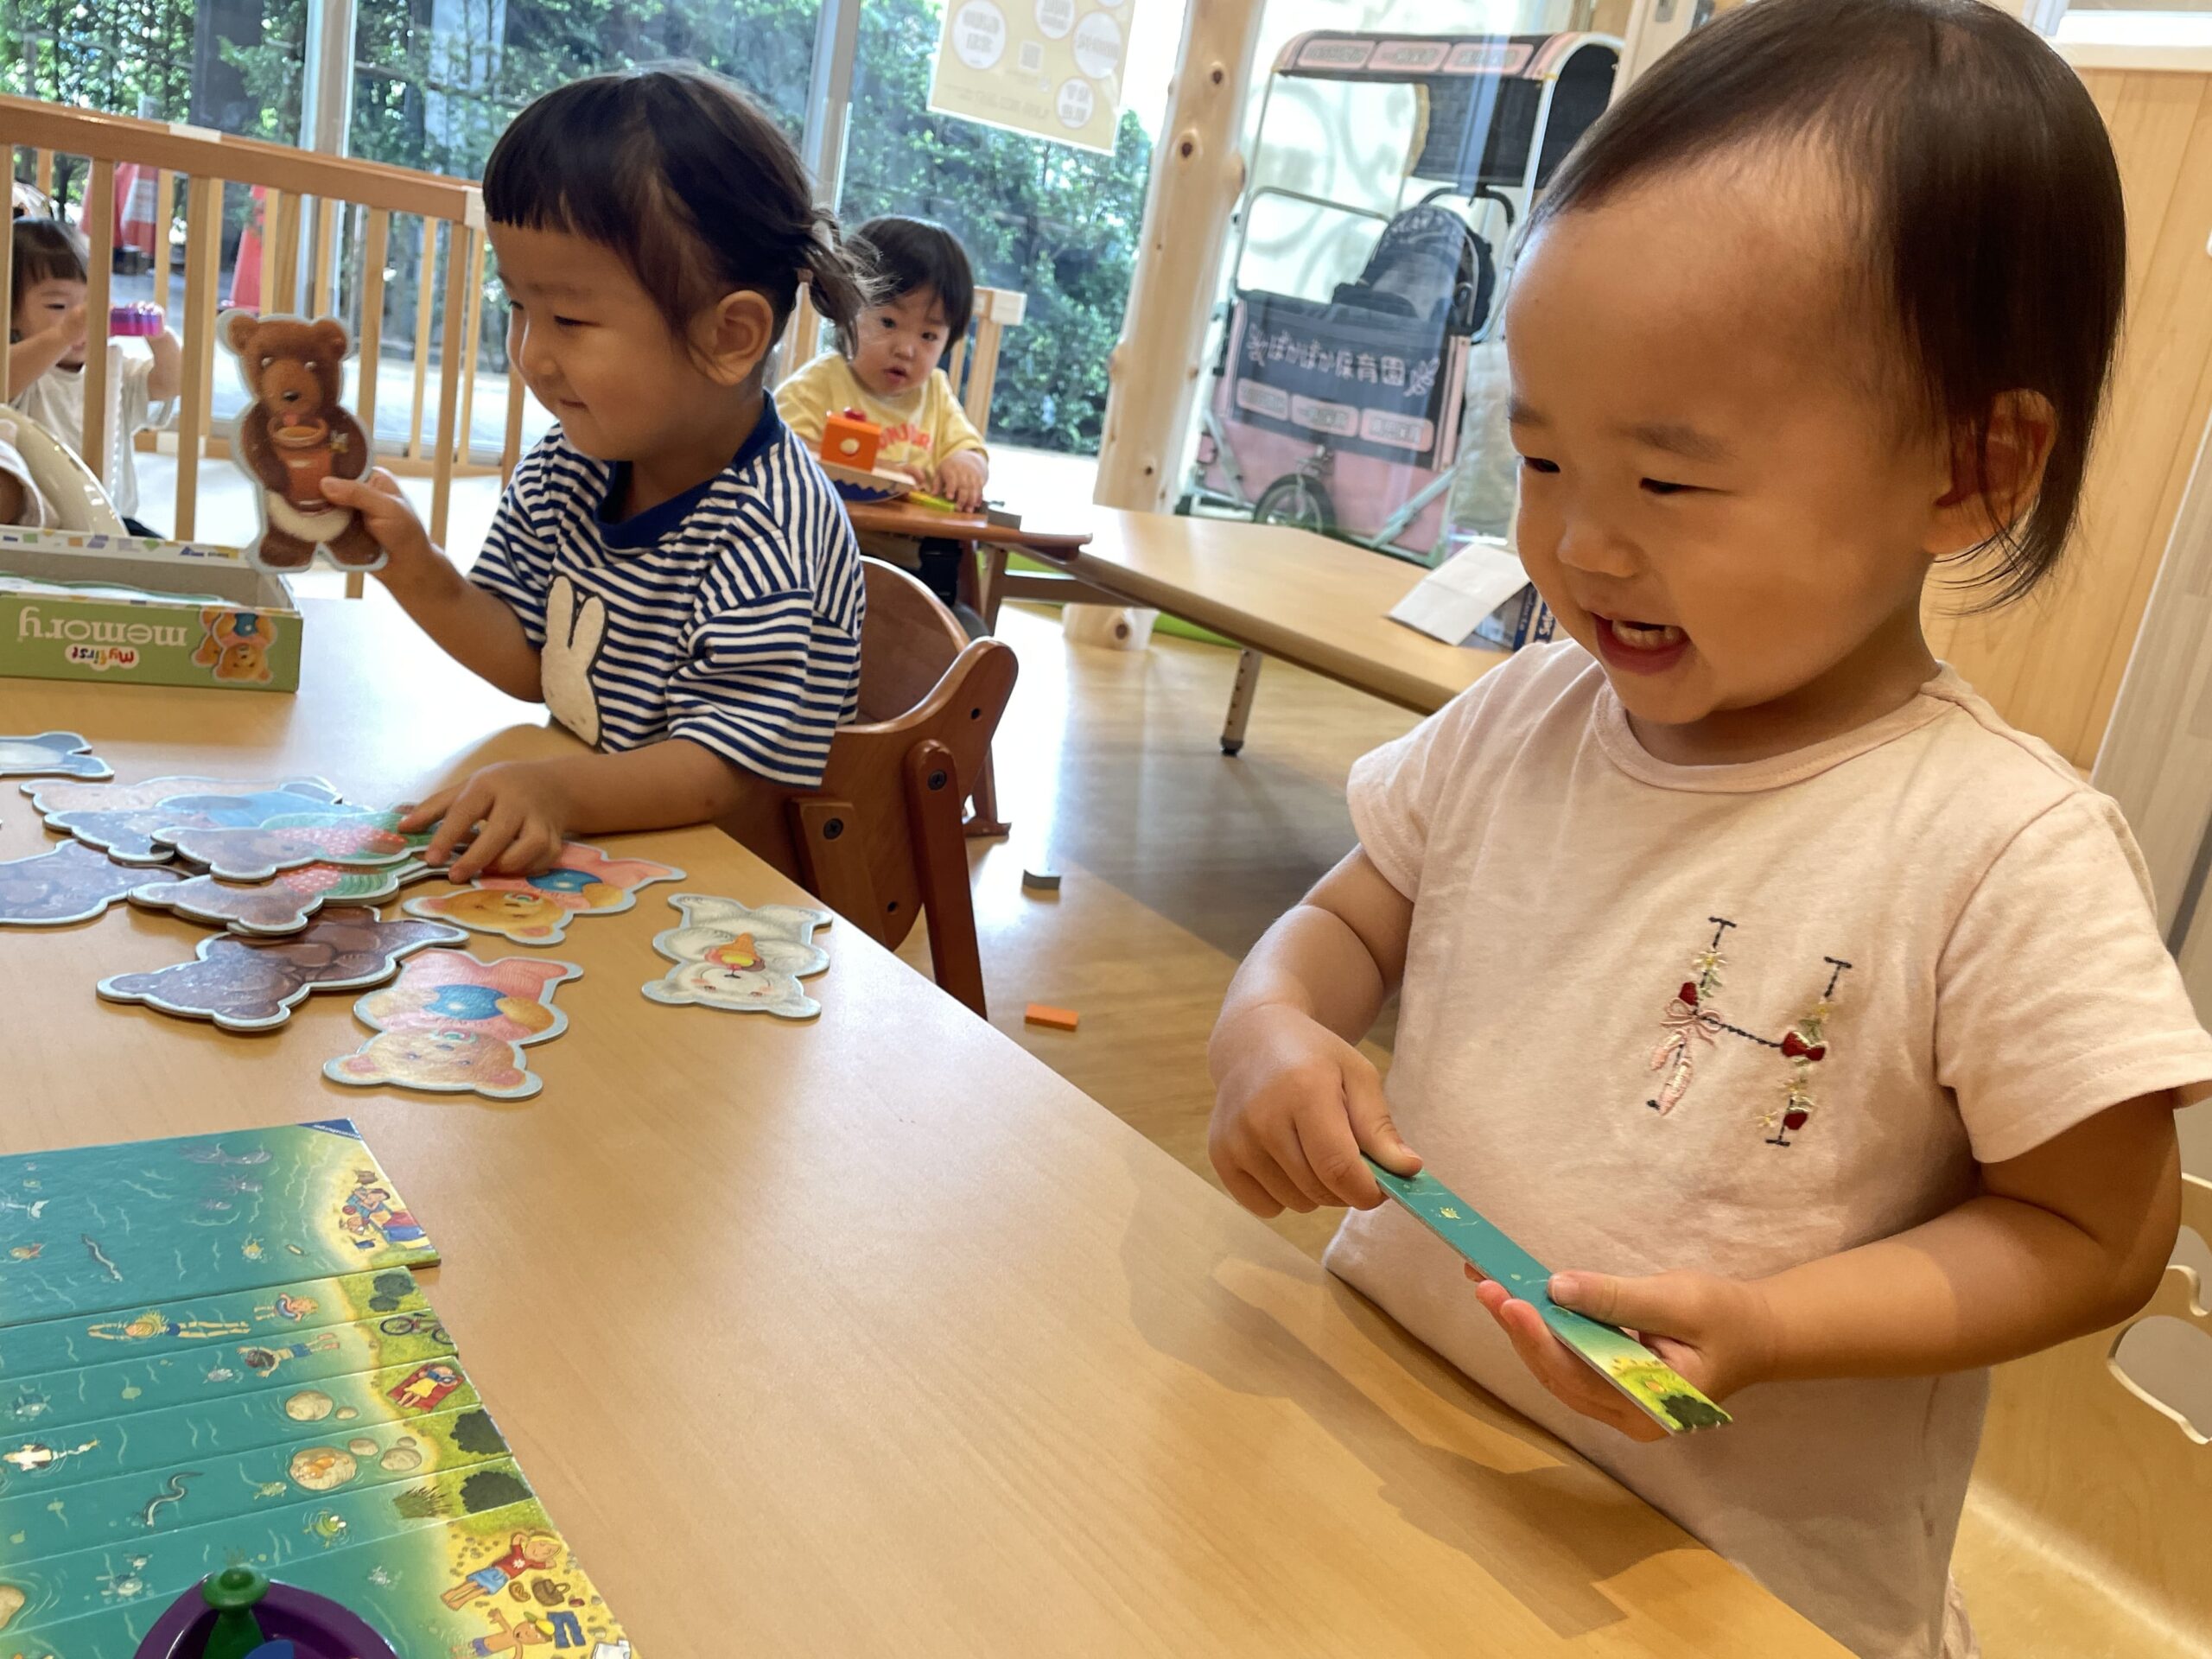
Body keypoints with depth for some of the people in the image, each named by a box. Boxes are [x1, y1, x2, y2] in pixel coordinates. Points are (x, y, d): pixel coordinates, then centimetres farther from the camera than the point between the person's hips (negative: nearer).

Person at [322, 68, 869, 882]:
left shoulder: (765, 538, -22)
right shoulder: (565, 467, 3)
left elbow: (736, 771, -24)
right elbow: (531, 661, 10)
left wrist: (562, 791, -39)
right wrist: (417, 571, -6)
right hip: (569, 844, 7)